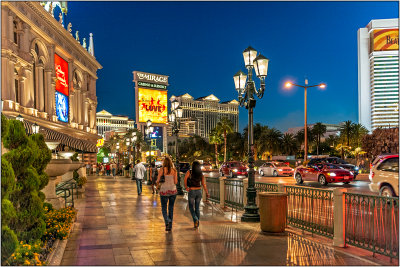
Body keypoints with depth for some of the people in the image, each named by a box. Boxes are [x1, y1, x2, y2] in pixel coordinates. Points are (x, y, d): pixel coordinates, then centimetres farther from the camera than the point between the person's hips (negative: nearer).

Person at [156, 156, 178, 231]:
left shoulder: (161, 170, -6)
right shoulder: (174, 170, -1)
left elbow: (158, 181, -7)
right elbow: (175, 182, -2)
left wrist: (157, 183, 16)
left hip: (164, 191, -2)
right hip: (173, 190, 2)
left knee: (164, 208, 9)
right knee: (171, 208, 15)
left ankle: (167, 221, -18)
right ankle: (170, 226, 17)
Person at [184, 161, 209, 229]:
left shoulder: (189, 172, -5)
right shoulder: (201, 174, 2)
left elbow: (185, 178, -24)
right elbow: (204, 185, -1)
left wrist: (186, 187, -20)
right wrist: (207, 193, 6)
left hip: (191, 192, -3)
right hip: (199, 191, 3)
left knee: (191, 208, 11)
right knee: (197, 208, 14)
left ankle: (195, 220, -12)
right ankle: (197, 224, 15)